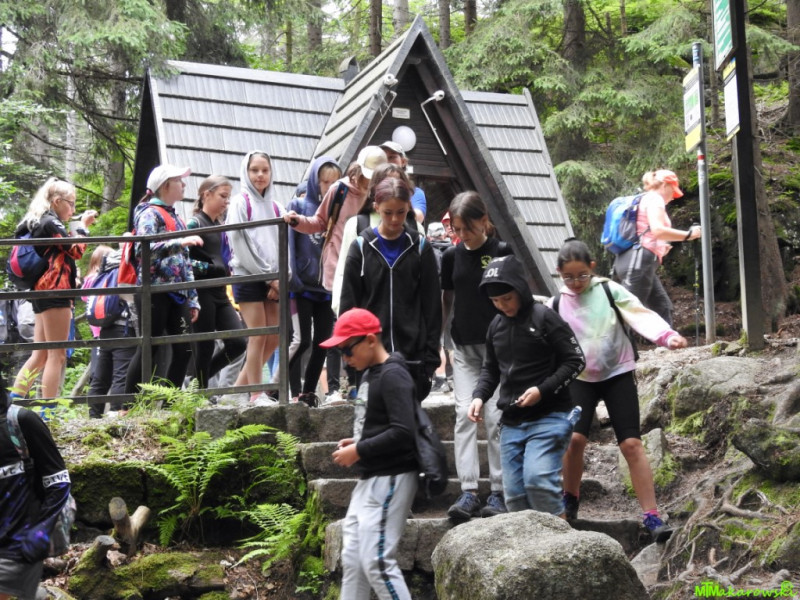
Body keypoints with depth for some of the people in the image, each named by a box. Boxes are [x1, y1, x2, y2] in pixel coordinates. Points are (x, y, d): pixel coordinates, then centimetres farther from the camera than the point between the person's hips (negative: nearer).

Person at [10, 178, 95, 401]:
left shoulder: (36, 223, 20)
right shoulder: (50, 222, -10)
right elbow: (76, 250, -10)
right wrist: (83, 226, 1)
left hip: (42, 292, 10)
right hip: (54, 292, -10)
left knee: (39, 356, 11)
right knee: (57, 355, -9)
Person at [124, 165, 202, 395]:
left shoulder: (176, 217, 22)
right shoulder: (150, 213, -3)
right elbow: (143, 248, -21)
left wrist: (193, 298, 18)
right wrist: (180, 242, -28)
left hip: (177, 293, 8)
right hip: (155, 291, -8)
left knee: (184, 350, 1)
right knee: (150, 349, -7)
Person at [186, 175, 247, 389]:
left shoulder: (220, 227, 18)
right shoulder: (194, 224, -6)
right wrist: (206, 268, -16)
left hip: (220, 292, 8)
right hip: (202, 292, -8)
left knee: (238, 342, -2)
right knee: (205, 347, -3)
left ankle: (198, 381, 13)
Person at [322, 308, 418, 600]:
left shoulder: (392, 375, -16)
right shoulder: (373, 374, 13)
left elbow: (403, 432, -24)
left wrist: (359, 451, -18)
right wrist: (358, 442, 6)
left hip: (390, 479, -10)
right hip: (370, 479, 10)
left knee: (376, 560, -12)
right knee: (352, 558, 13)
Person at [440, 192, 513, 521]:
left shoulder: (502, 252, -4)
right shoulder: (451, 256, 6)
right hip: (464, 348, 3)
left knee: (496, 417, -3)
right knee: (465, 415, -5)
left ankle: (498, 492, 3)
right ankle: (468, 492, -7)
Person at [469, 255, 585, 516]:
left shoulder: (545, 318, -7)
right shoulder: (496, 326, 12)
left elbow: (575, 361, -7)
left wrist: (543, 390, -18)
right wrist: (479, 396, 4)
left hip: (548, 418, -7)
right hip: (511, 423, 7)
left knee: (538, 480, -22)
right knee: (514, 493, 4)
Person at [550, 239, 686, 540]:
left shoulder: (609, 290, -3)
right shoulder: (556, 305, 2)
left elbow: (640, 314, -16)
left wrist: (667, 335, -33)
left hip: (618, 374, -1)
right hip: (580, 379, 1)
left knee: (631, 443, -8)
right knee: (575, 438, -16)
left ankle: (651, 515, -6)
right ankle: (570, 499, 10)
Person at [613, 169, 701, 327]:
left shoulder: (645, 200, 26)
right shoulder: (654, 199, -3)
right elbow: (658, 230, -19)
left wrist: (659, 249, 26)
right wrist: (689, 234, -9)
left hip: (636, 261, 10)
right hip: (639, 261, -10)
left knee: (663, 307, 10)